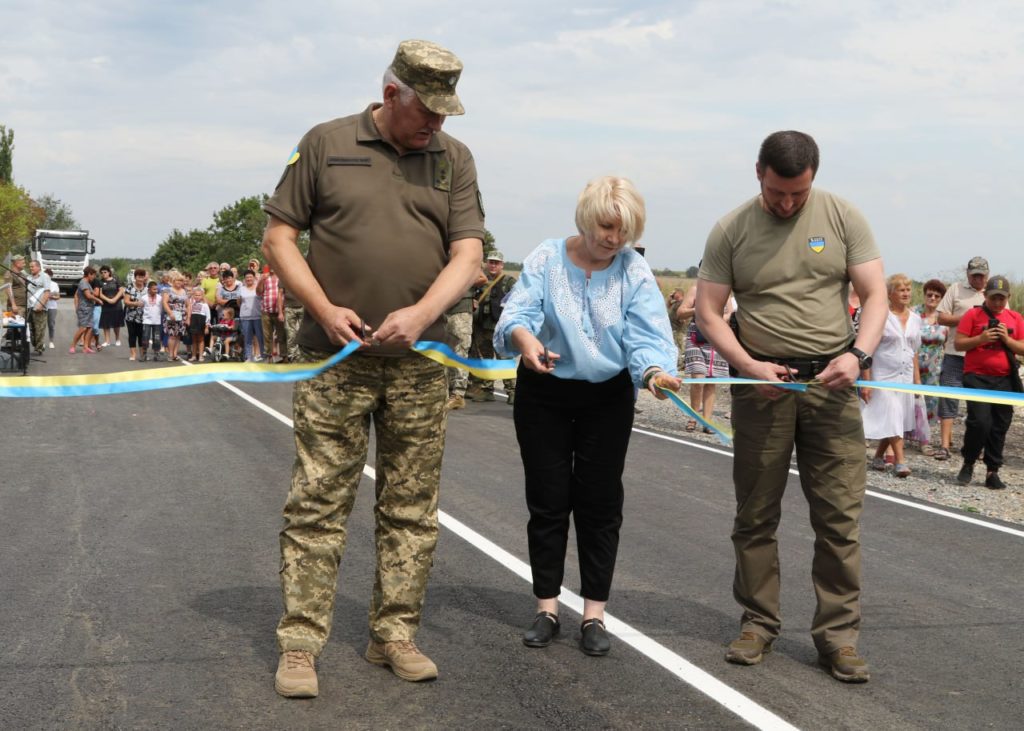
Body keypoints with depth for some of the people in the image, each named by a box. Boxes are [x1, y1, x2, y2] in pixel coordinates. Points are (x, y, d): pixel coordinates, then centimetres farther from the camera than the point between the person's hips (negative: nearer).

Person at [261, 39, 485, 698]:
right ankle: (300, 643, 5)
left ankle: (395, 634, 19)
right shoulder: (326, 144, 3)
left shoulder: (454, 158, 8)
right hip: (334, 358, -2)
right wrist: (325, 310, -10)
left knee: (412, 508, 7)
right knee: (318, 502, -2)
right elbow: (279, 236, 3)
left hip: (420, 364, 3)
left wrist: (421, 312, -17)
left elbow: (468, 254, 2)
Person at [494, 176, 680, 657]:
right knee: (548, 501, 5)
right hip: (545, 394, 0)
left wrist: (654, 372, -38)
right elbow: (517, 313, -21)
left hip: (607, 400, 0)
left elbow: (646, 338, -16)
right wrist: (525, 338, -45)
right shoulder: (546, 260, -8)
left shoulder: (635, 272, -7)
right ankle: (547, 608, 17)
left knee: (600, 504, 4)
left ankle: (594, 614, 14)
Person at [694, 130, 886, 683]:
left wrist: (857, 353, -17)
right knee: (756, 515, 7)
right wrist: (748, 366, -14)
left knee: (840, 515, -2)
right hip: (762, 382, 0)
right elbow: (708, 312, 1)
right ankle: (758, 625, 20)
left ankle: (837, 636, 7)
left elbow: (875, 295, 0)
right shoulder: (731, 231, 1)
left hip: (831, 381, 0)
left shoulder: (842, 218, 1)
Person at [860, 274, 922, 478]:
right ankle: (900, 461, -8)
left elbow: (914, 352, 17)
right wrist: (866, 382, -13)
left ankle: (878, 456, 22)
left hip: (905, 376, 6)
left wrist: (917, 379, 12)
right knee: (891, 419, -9)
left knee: (896, 420, 7)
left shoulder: (915, 319, 10)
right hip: (884, 375, -6)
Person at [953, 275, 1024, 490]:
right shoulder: (973, 314, 1)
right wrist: (980, 338, -16)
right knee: (979, 422, -14)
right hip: (977, 378, -3)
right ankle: (968, 464, 7)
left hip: (1005, 380, 3)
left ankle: (992, 472, 12)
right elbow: (958, 343, -2)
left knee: (999, 428, 4)